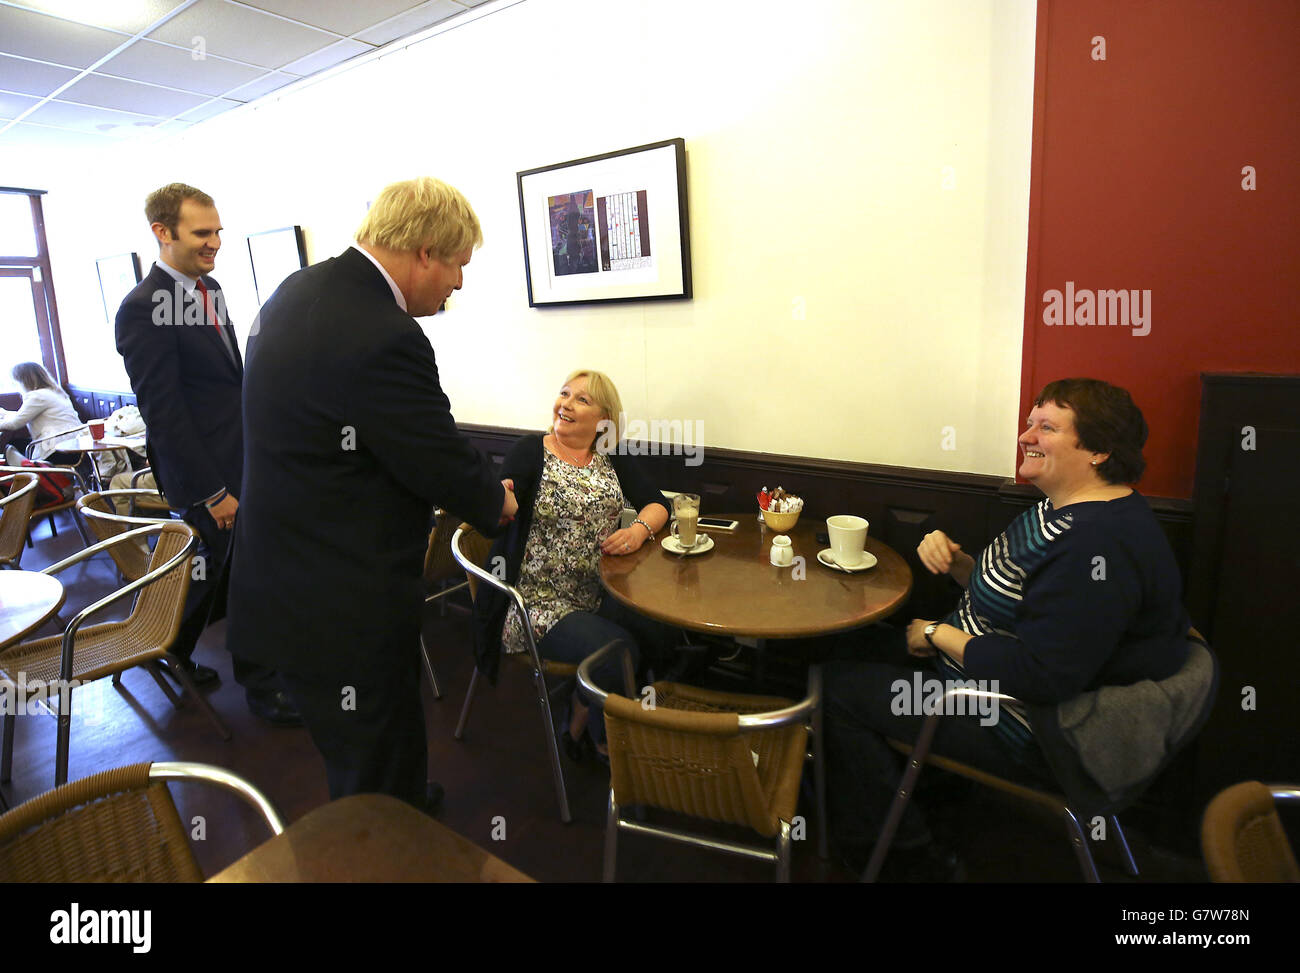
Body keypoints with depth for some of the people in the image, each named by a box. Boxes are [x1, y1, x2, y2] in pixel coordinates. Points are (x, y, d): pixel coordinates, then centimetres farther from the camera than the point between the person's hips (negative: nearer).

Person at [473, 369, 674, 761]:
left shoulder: (613, 457, 10)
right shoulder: (531, 452, -3)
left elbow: (657, 504, 6)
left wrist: (639, 530, -16)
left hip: (600, 593, 5)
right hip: (541, 602, -4)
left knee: (663, 633, -20)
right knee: (617, 651, -27)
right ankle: (584, 731, 6)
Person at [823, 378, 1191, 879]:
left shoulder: (1099, 546, -29)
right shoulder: (1063, 509, 5)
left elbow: (1041, 677, -33)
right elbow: (1007, 591, 15)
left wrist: (939, 635, -20)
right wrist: (956, 561, -4)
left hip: (1027, 732, -11)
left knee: (837, 685, -10)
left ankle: (911, 854, 12)